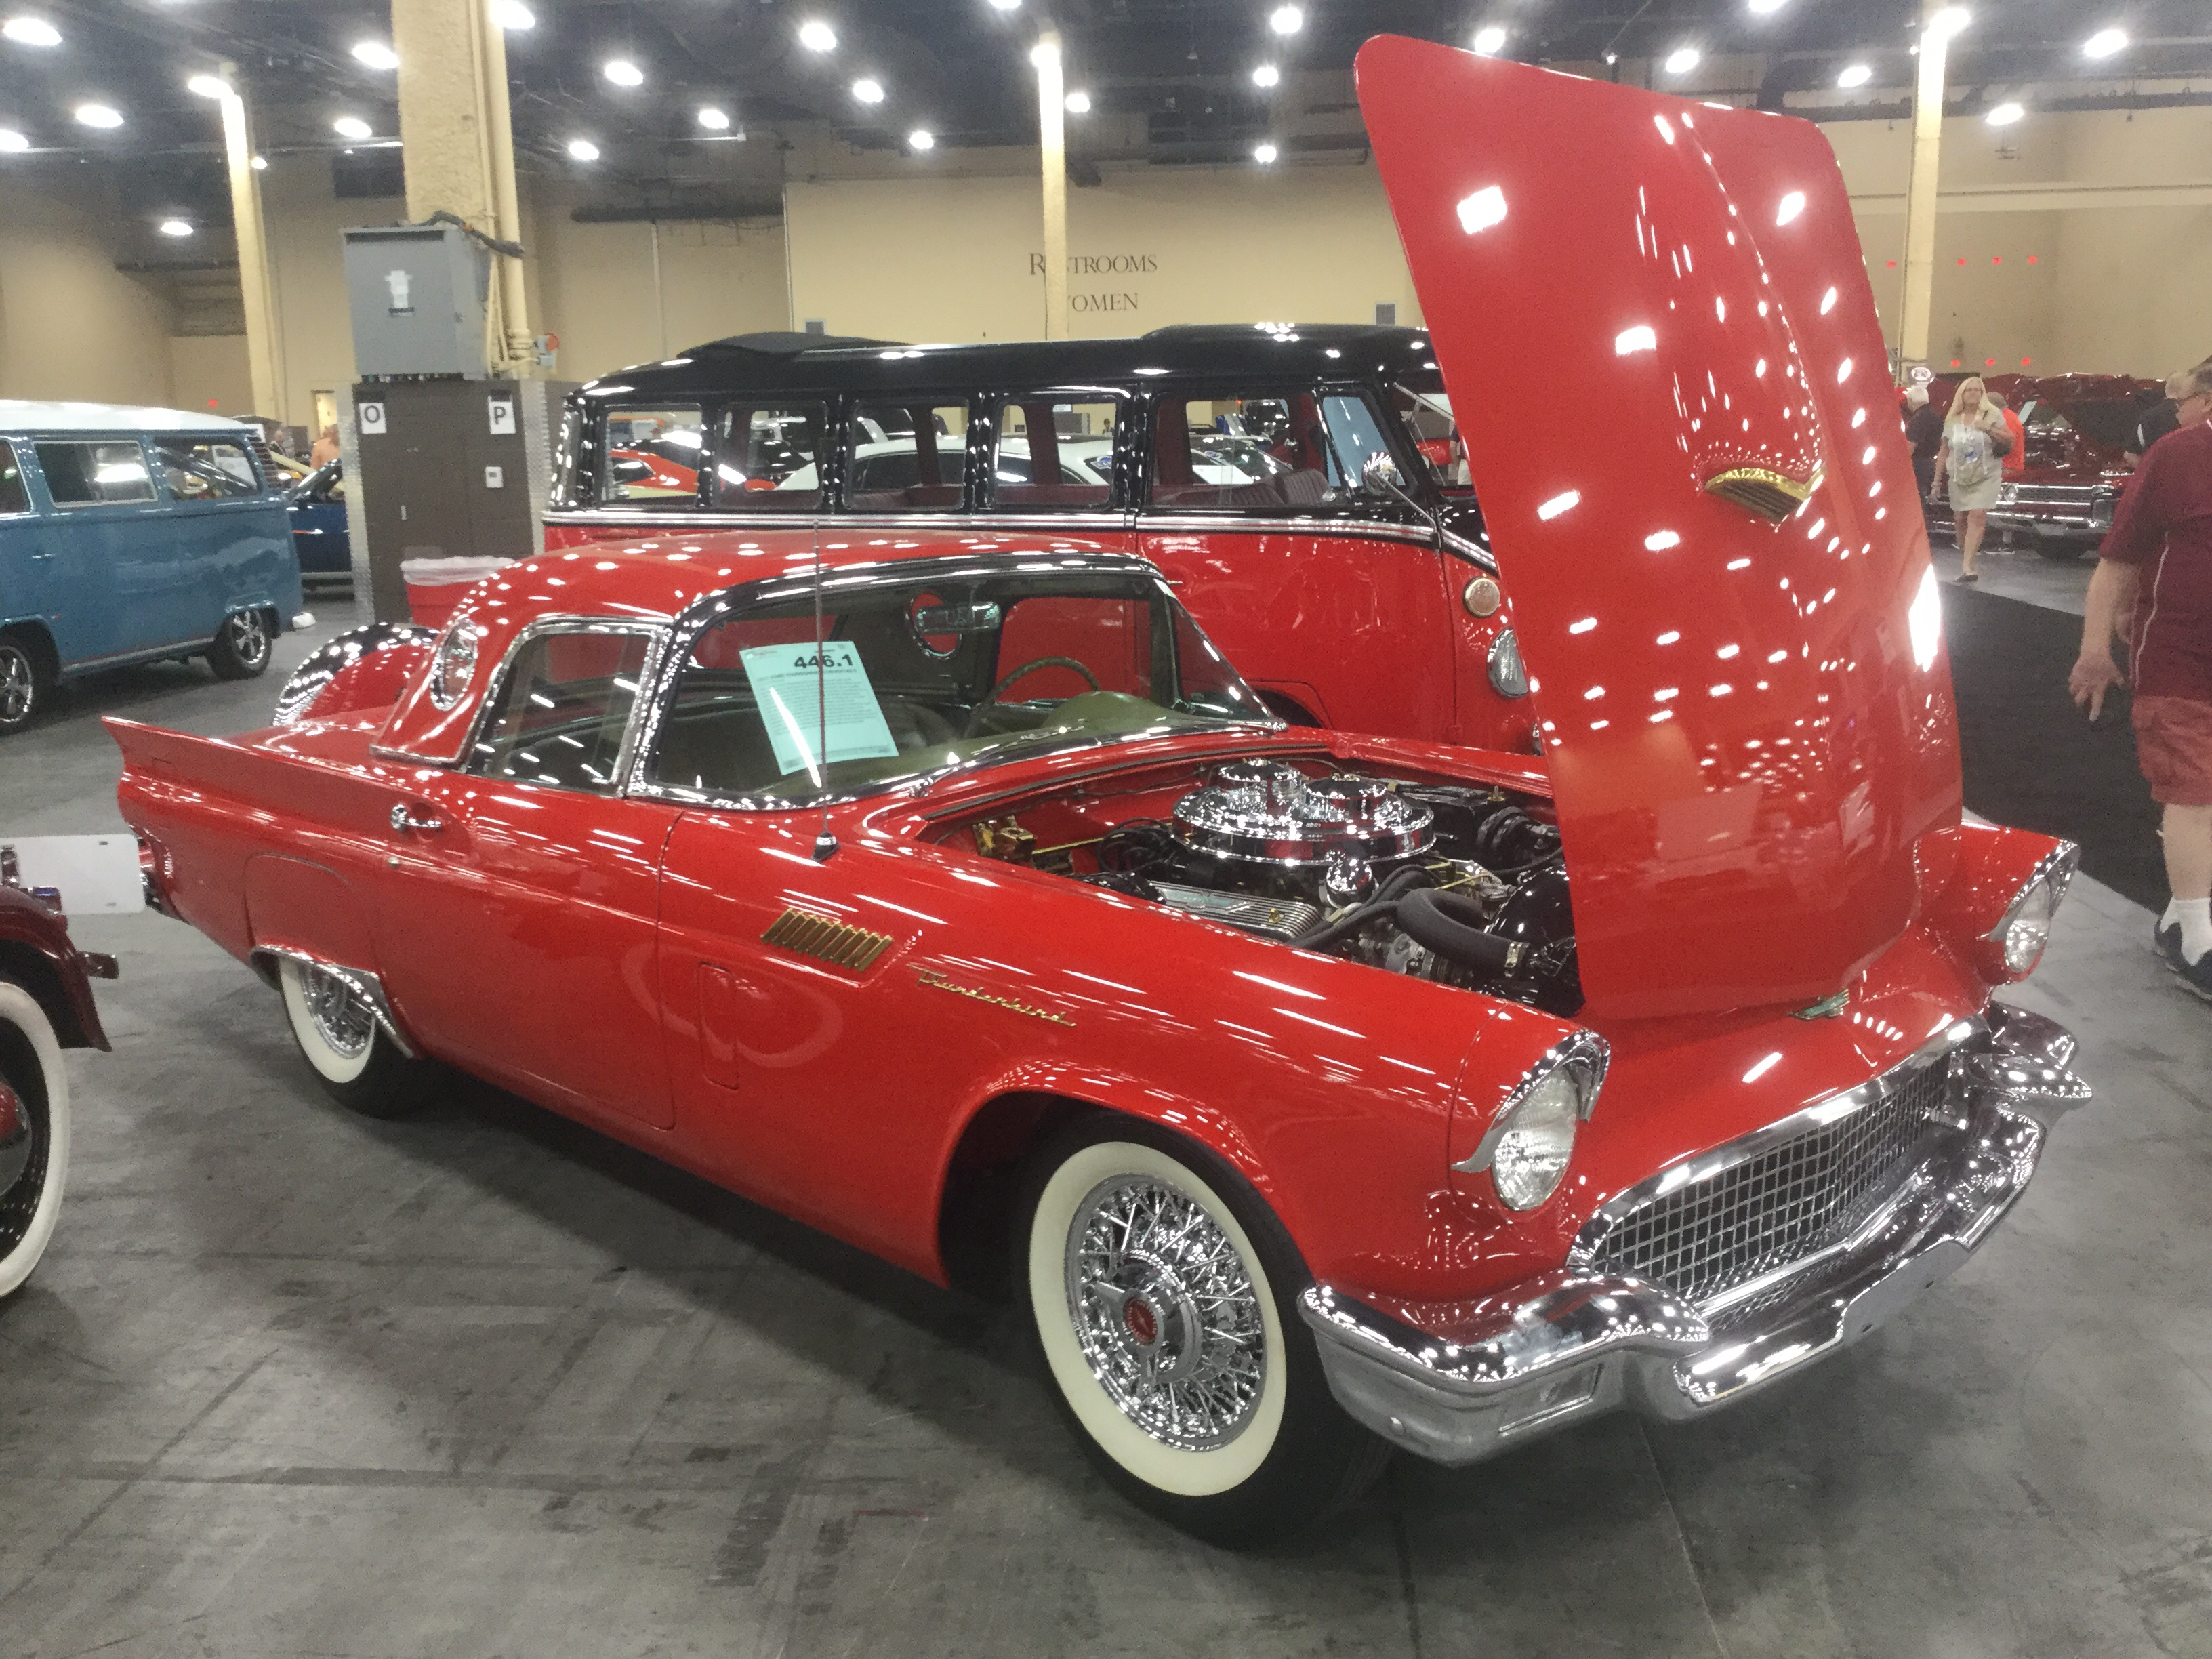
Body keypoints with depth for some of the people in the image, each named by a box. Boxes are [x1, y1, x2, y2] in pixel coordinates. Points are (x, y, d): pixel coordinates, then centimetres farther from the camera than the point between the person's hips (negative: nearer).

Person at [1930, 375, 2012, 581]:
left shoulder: (1991, 415, 4)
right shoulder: (1952, 421, 10)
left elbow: (2009, 439, -1)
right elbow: (1943, 453, 13)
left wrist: (1988, 428, -16)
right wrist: (1937, 480, 11)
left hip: (1986, 476, -3)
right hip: (1959, 477, 3)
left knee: (1977, 516, -17)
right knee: (1960, 519, 2)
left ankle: (1967, 566, -25)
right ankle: (1964, 555, 21)